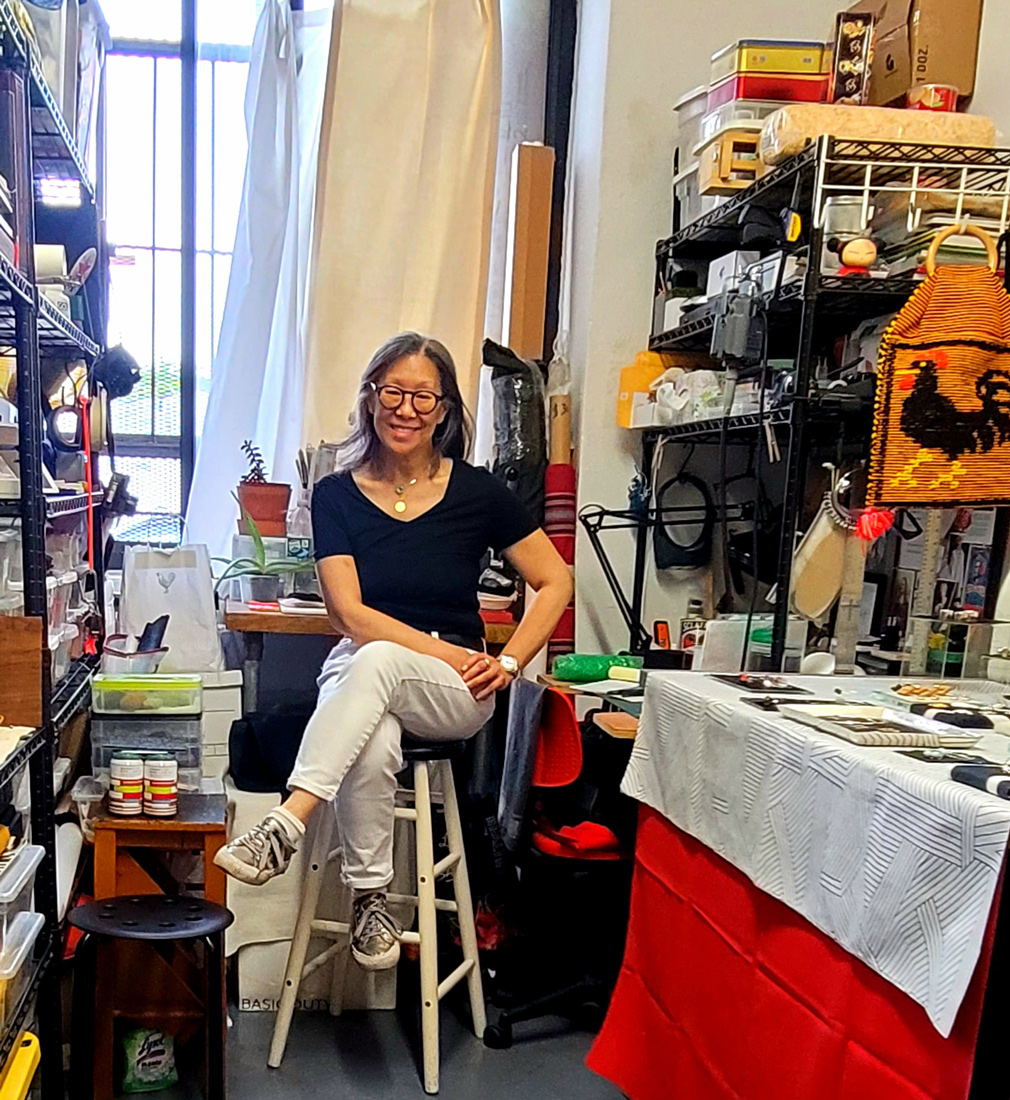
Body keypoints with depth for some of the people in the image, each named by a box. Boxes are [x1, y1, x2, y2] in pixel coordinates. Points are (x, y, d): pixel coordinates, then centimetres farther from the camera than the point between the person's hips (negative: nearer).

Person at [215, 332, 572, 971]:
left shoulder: (476, 492, -1)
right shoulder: (337, 494, 1)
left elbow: (556, 583, 6)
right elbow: (350, 613, -9)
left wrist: (509, 664, -6)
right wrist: (447, 653, -18)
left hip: (456, 696, -1)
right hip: (359, 673, 1)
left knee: (376, 661, -36)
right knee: (373, 746, -35)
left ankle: (288, 825, -36)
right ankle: (371, 899, -13)